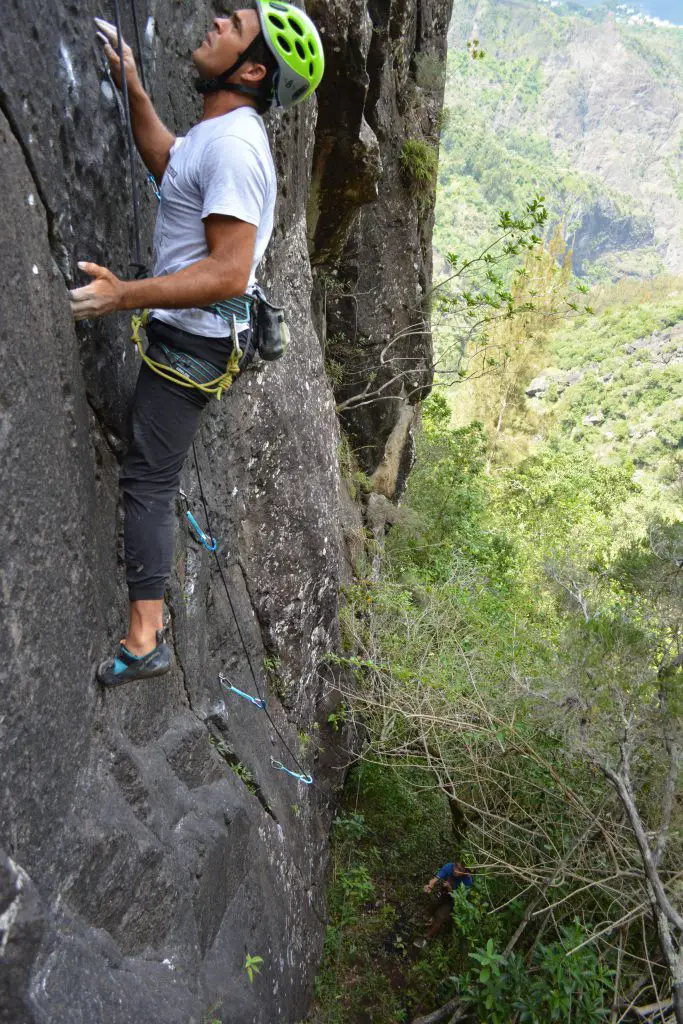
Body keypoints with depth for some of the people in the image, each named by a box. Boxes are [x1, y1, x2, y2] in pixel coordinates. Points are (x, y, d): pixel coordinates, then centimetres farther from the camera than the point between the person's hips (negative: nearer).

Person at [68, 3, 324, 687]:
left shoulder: (234, 144, -24)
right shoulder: (215, 130, 9)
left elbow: (229, 274, -31)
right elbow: (165, 163, 29)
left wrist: (124, 295, -34)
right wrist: (131, 86, 17)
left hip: (193, 340, -11)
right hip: (184, 329, 11)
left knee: (147, 477, -9)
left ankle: (145, 640, -2)